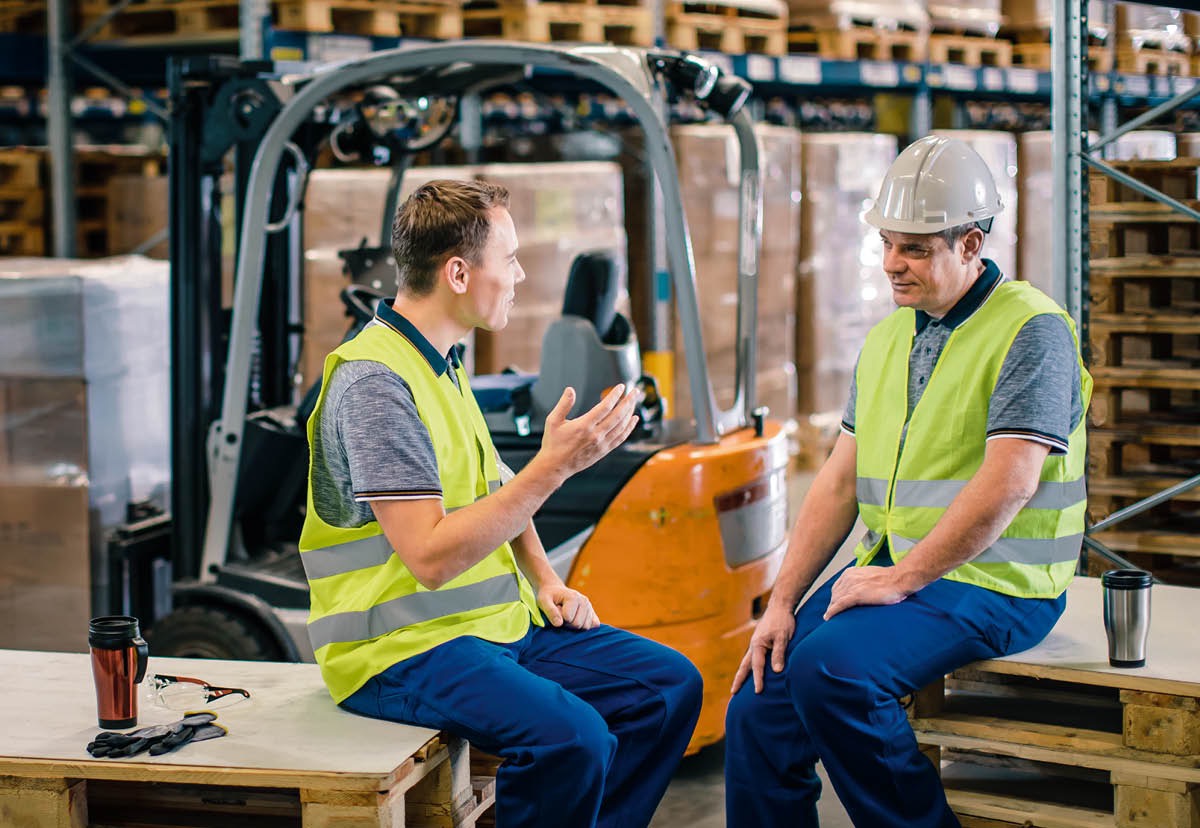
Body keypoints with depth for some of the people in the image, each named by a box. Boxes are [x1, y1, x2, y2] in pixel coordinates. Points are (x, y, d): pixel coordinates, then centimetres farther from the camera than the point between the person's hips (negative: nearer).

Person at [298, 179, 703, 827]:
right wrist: (554, 465, -25)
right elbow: (431, 557, -25)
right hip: (401, 650, -10)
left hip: (499, 624, 10)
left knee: (671, 683, 3)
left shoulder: (444, 362, 13)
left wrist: (543, 578, 12)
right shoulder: (375, 382, -19)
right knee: (571, 737, -31)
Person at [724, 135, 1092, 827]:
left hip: (992, 584, -7)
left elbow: (1007, 485, -20)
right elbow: (840, 483, 13)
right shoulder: (888, 337, 15)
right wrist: (782, 602, 4)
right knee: (758, 709, -9)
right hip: (890, 569, 7)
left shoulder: (1032, 330, -10)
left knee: (828, 668, -28)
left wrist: (902, 579, -17)